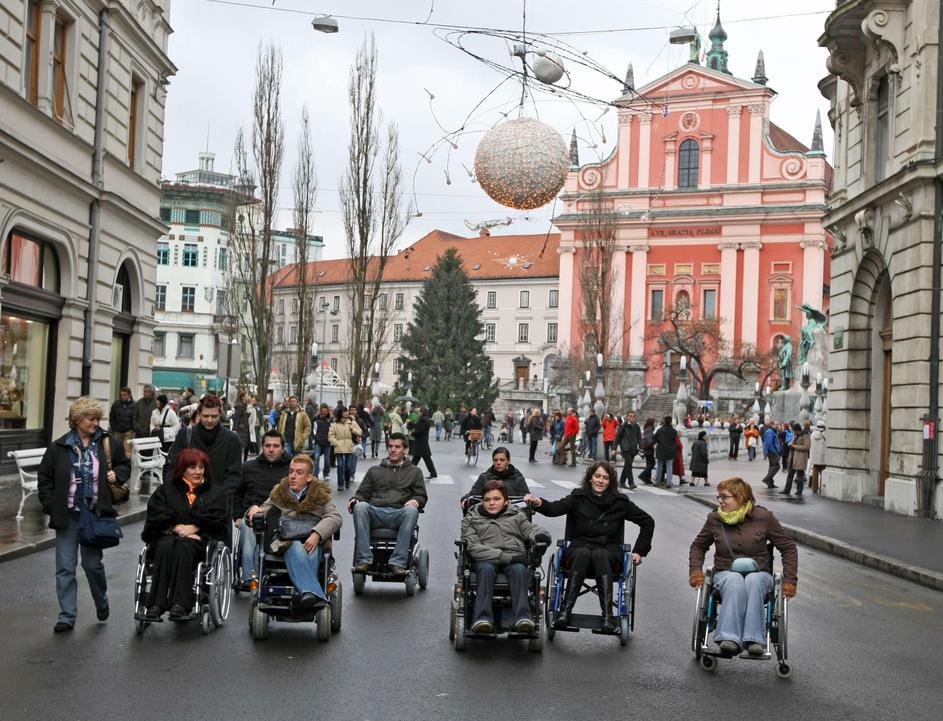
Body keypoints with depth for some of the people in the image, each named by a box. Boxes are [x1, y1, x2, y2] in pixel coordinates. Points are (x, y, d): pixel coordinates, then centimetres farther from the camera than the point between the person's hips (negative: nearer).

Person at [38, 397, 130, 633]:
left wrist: (117, 475, -6)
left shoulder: (109, 443, 0)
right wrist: (52, 507, -3)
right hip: (67, 516, 0)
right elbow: (44, 480, 5)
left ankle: (101, 603, 34)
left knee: (93, 563, 7)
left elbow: (125, 465, 15)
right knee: (65, 567, 2)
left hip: (96, 515, 0)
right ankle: (67, 617, 10)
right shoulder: (58, 447, -2)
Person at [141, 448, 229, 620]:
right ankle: (156, 604, -43)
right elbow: (155, 514, 4)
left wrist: (193, 527, -11)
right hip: (168, 535, 1)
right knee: (166, 546, -35)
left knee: (184, 546, -36)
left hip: (200, 540, -1)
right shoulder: (165, 490, 21)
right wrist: (176, 527, -11)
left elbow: (216, 519, 3)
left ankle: (180, 605, -46)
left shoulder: (216, 492, 20)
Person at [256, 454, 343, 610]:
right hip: (286, 542, 0)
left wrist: (317, 534, -15)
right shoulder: (278, 493, 29)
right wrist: (256, 510, 0)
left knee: (311, 552, -38)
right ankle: (313, 593, -56)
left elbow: (336, 518, 4)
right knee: (296, 548, -37)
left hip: (312, 541, 0)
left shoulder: (320, 495, 21)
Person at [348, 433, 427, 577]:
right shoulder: (374, 471, 30)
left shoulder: (414, 471, 26)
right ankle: (363, 560, -36)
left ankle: (398, 563, -41)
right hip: (375, 513, 1)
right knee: (360, 506, -33)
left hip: (399, 514, -1)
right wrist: (355, 499, -1)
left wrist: (416, 501, -6)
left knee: (411, 510, -37)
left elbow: (422, 496, 18)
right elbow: (362, 493, 23)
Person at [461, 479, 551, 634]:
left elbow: (530, 529, 12)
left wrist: (540, 535, -16)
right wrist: (505, 556, -12)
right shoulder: (472, 518, 18)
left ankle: (523, 617, -51)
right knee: (486, 569, -37)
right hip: (486, 559, -1)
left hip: (514, 558, 1)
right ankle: (482, 618, -50)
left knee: (519, 569, -34)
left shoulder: (517, 516, 27)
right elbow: (474, 547, 1)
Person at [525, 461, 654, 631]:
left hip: (609, 554, 0)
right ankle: (566, 610, -41)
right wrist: (538, 503, -37)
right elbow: (556, 508, -15)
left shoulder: (619, 501, 7)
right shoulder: (579, 497, 4)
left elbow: (648, 522, 14)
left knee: (599, 555, -35)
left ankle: (607, 616, -44)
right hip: (578, 550, 0)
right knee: (583, 553, -35)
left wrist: (639, 551, 9)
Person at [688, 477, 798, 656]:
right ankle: (730, 638, -49)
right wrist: (696, 570, 3)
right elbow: (698, 546, 20)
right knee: (734, 580, -37)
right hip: (725, 574, 1)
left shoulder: (763, 517, -1)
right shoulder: (714, 519, 5)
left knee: (753, 580, -38)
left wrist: (790, 579, -2)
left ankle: (754, 639, -44)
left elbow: (788, 547, 5)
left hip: (759, 575, -1)